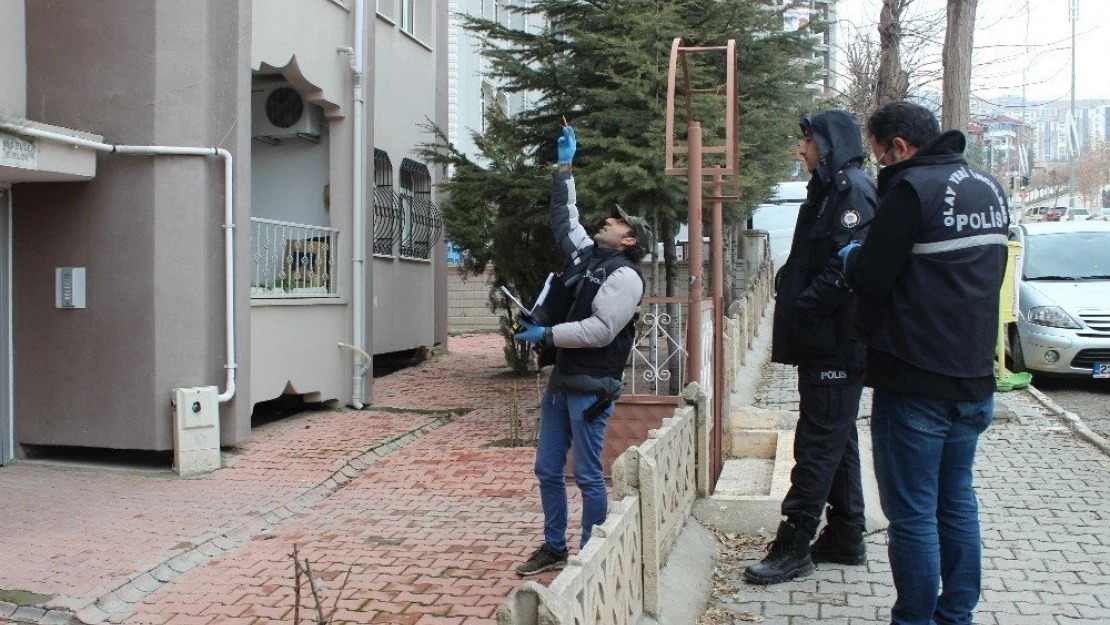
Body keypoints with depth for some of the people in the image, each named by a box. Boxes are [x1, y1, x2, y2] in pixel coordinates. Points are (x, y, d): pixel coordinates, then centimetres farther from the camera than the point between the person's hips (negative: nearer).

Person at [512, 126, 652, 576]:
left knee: (587, 476, -2)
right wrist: (565, 167, 30)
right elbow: (565, 216, 29)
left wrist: (547, 335, -15)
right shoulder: (585, 254, 14)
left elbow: (600, 330, -20)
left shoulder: (625, 276, -10)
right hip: (560, 381, 9)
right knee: (547, 470, 13)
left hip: (591, 387, -9)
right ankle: (553, 548, 25)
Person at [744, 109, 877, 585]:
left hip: (836, 345, -10)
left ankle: (794, 547, 1)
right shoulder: (828, 191, 18)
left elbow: (848, 266, -23)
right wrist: (791, 303, 8)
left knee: (818, 444, -5)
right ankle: (846, 538, 25)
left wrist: (800, 312, -18)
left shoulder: (852, 190, -13)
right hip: (825, 343, 10)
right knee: (838, 441, 15)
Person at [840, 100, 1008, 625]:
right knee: (957, 503, 17)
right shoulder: (989, 188, 12)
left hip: (916, 381, -8)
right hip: (975, 379, 9)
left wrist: (851, 258, 5)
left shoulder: (912, 189, -15)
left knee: (912, 513, 1)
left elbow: (871, 280, -17)